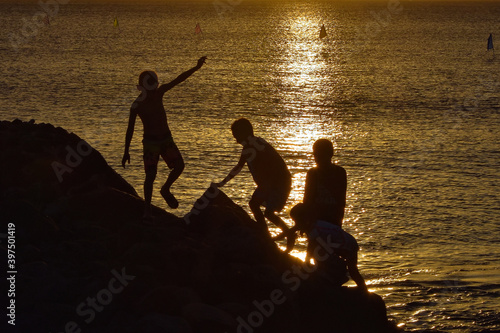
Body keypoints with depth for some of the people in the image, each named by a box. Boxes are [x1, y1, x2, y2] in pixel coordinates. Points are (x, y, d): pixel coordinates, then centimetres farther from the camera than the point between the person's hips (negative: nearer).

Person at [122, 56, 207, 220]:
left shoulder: (159, 93, -3)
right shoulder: (137, 105, -15)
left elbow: (178, 79, -4)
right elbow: (130, 129, -11)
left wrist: (196, 67, -11)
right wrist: (126, 152, -11)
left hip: (167, 139, 5)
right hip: (150, 142, -5)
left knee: (179, 166, -5)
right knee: (151, 175, -12)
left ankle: (166, 190, 22)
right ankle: (147, 209, -4)